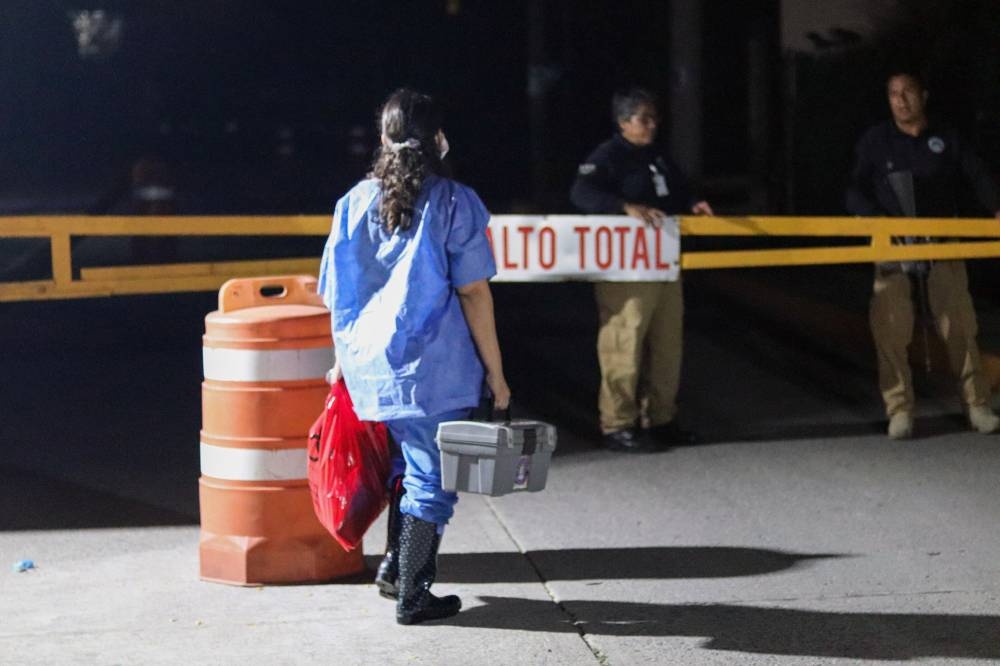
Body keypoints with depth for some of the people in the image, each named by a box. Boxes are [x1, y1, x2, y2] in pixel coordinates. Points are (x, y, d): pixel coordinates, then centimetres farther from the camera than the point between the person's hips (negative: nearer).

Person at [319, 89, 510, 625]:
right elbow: (473, 293, -9)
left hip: (369, 364, 5)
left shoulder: (357, 202, 5)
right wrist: (494, 371, -3)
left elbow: (336, 294, 7)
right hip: (436, 367, -5)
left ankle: (394, 563, 24)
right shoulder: (453, 203, -7)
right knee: (432, 477, 6)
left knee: (409, 461, 25)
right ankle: (412, 595, 10)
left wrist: (345, 358, 19)